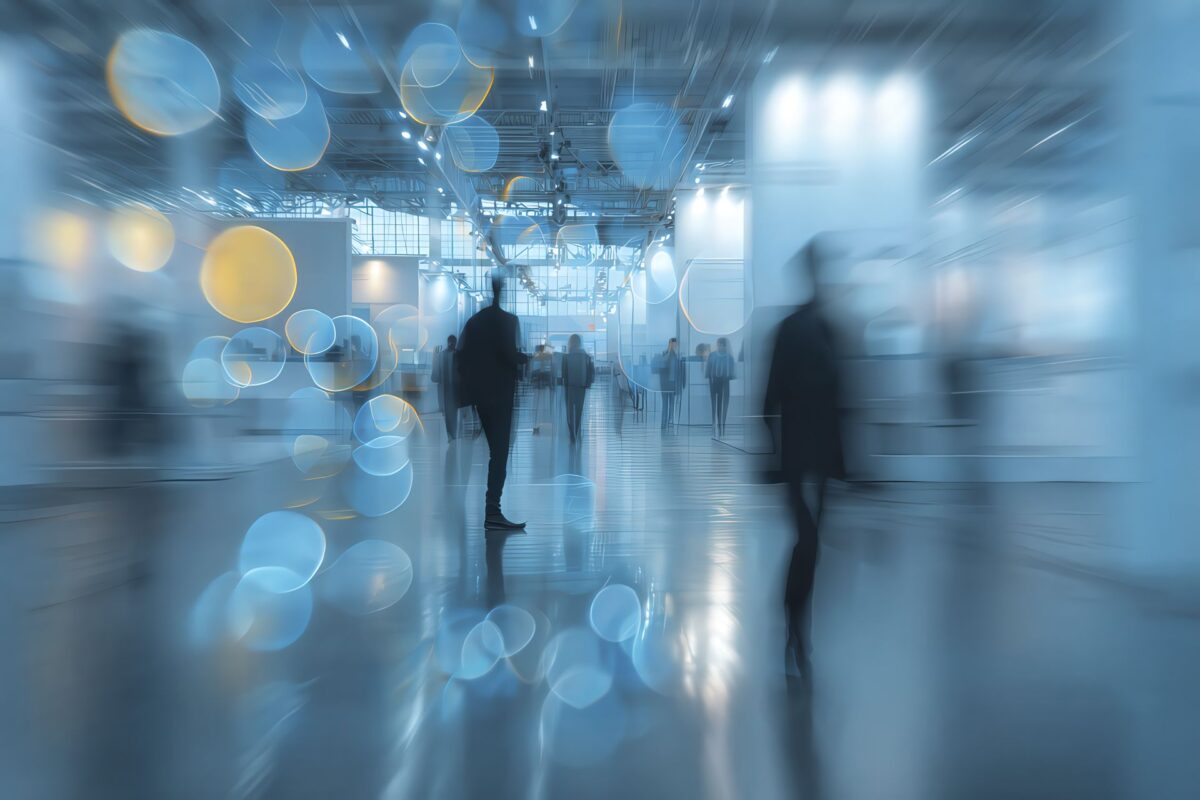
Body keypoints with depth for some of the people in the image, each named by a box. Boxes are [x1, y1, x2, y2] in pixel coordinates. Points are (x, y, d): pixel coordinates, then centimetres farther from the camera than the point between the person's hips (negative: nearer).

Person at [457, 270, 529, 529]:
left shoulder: (473, 321, 11)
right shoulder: (507, 319, -9)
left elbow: (462, 357, 10)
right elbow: (510, 355, -18)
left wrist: (467, 388, 15)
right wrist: (528, 357, -1)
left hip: (478, 393, 7)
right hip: (500, 393, -7)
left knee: (495, 449, 16)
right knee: (500, 451, -7)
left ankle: (492, 507, 20)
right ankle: (492, 511, -12)